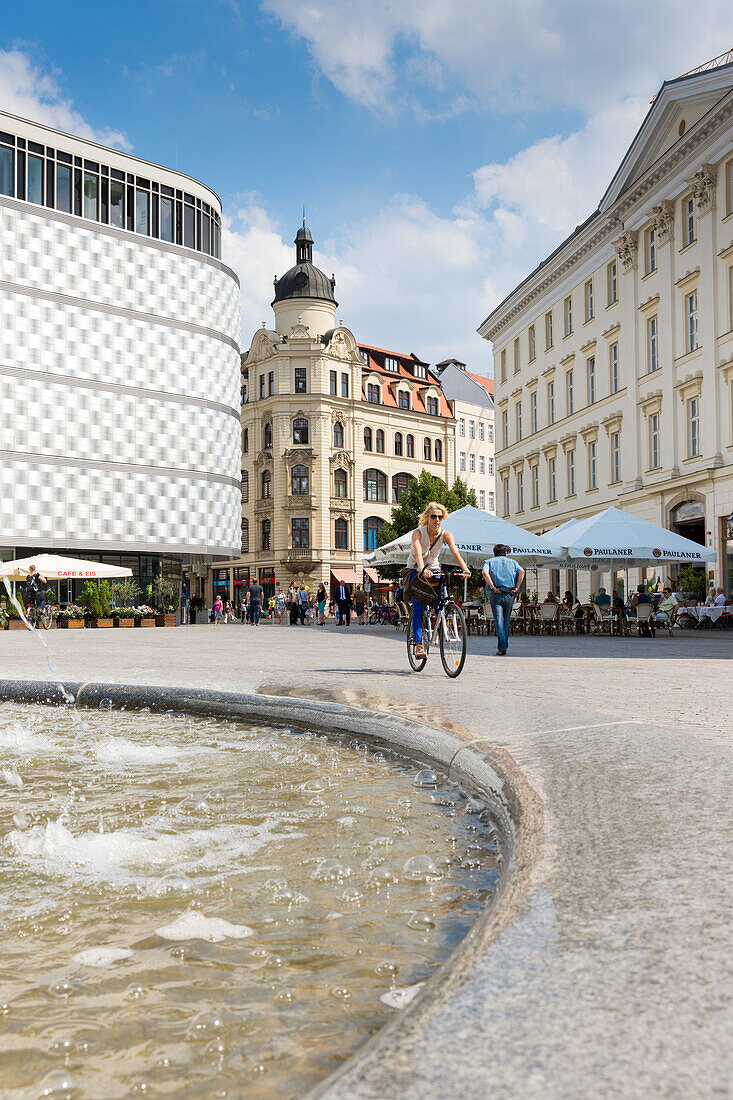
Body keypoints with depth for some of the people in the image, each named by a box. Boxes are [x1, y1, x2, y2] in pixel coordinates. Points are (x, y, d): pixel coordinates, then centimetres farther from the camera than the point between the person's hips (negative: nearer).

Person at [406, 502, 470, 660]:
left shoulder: (445, 535, -13)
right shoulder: (418, 533, -21)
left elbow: (455, 553, -28)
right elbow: (418, 553, -38)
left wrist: (465, 568, -46)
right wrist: (422, 570, -57)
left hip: (434, 569, 3)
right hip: (416, 570, -3)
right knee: (418, 608, -14)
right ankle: (418, 644, -15)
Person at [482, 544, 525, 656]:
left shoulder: (489, 561, 12)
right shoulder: (512, 562, 17)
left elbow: (484, 573, -10)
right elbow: (521, 572, -3)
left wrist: (493, 587, -10)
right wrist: (517, 587, -3)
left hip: (495, 595, -2)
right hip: (509, 595, 2)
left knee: (499, 621, -6)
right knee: (506, 621, 15)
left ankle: (502, 648, -17)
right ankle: (504, 646, 20)